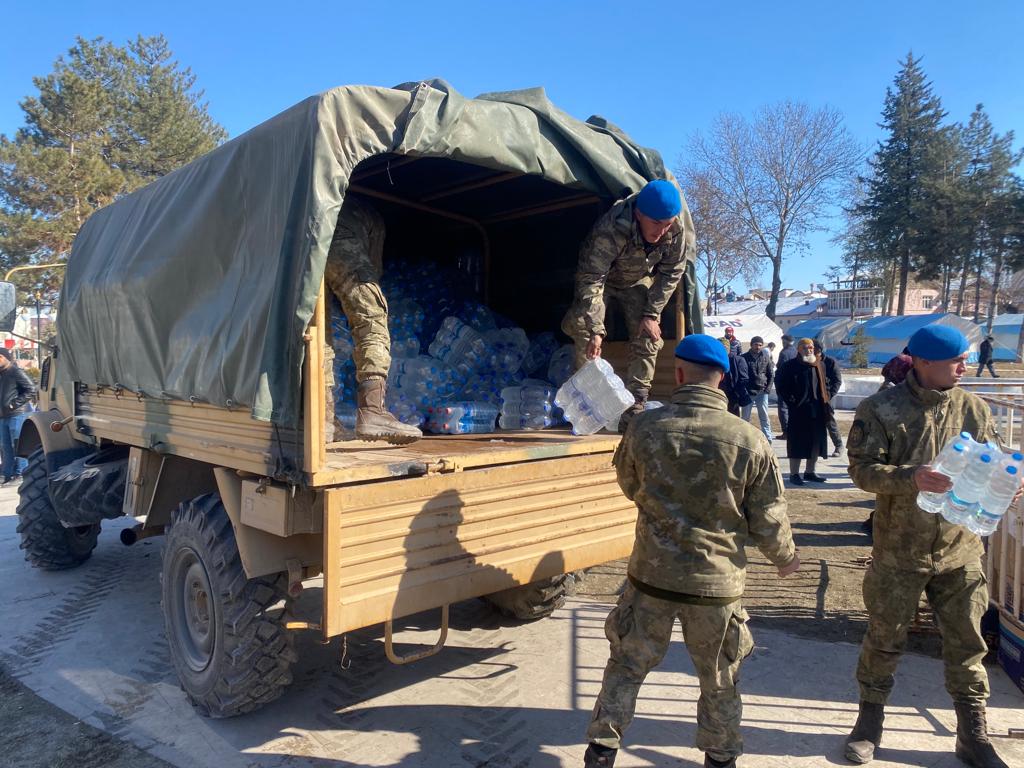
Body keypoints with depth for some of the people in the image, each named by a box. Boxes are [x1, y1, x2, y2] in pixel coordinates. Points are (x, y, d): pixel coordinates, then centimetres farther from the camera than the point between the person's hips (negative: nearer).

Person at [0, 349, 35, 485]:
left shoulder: (16, 372, -8)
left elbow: (31, 390, -14)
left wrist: (15, 404, -16)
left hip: (18, 414, -9)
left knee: (18, 445, -4)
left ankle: (20, 472, 1)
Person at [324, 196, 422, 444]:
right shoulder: (371, 214, 33)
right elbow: (374, 266, 28)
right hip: (340, 245, -5)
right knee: (372, 323, -7)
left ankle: (325, 420, 7)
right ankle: (372, 412, -24)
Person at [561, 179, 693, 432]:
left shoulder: (678, 229, -28)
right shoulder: (611, 229, -41)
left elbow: (672, 272, -13)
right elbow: (591, 279, -40)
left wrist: (651, 314, -17)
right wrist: (595, 329, -44)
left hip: (638, 280, 3)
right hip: (602, 276, -3)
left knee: (647, 338, -7)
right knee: (584, 327, -22)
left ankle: (633, 414, -2)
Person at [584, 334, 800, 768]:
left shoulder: (644, 428, -11)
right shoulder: (750, 441, -13)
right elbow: (768, 521, -5)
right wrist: (786, 558, 15)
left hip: (652, 574, 0)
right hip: (717, 582, 0)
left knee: (627, 666, 17)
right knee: (719, 682, 21)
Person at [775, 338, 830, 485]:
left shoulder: (820, 366, 12)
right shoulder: (791, 366, -7)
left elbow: (824, 384, 23)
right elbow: (780, 383, -4)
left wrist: (825, 401, 11)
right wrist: (790, 400, -8)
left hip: (817, 410, 6)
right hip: (799, 410, -6)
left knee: (816, 442, 11)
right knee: (797, 443, -2)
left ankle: (810, 472, 24)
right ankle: (794, 474, 7)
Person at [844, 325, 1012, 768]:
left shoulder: (973, 408, 2)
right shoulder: (881, 409, -10)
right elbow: (862, 468, -14)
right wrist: (911, 478, -29)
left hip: (960, 552, 3)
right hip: (898, 552, -3)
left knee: (966, 645, 13)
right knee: (884, 640, 11)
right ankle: (870, 723, 31)